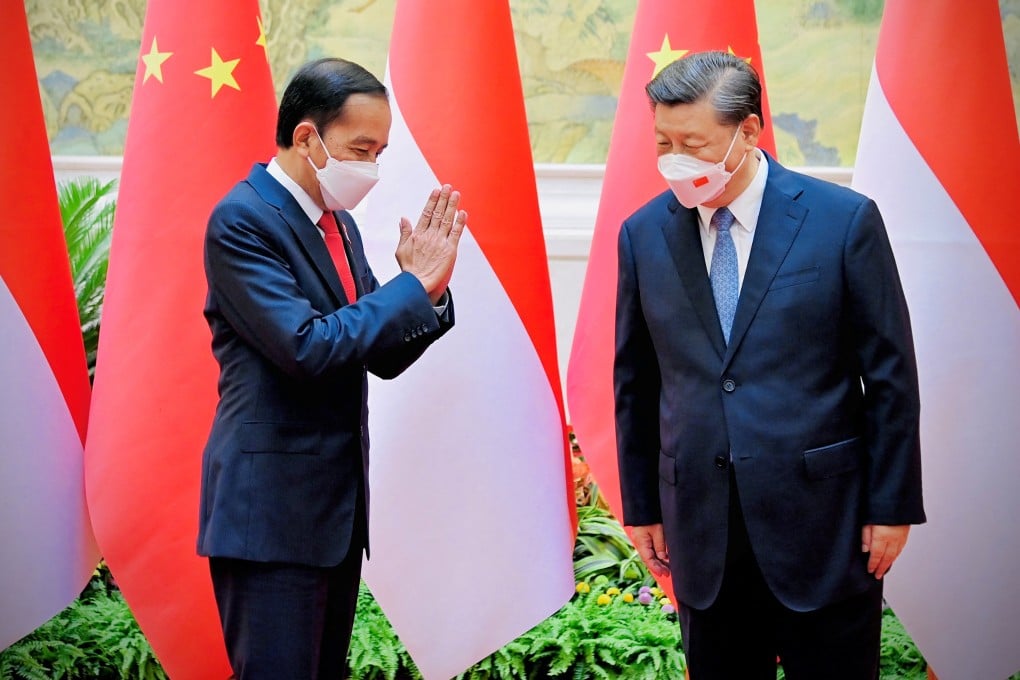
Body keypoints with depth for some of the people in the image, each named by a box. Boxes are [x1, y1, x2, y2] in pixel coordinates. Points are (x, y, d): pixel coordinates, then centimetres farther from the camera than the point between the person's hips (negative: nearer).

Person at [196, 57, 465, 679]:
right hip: (271, 512, -9)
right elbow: (307, 349, -24)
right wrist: (413, 285, -16)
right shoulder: (242, 220, -14)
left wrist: (426, 289, -4)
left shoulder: (338, 223, 13)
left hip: (339, 507, 9)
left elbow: (383, 355, 13)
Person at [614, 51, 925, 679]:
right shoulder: (644, 234, 3)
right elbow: (635, 382, 10)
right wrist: (642, 506, 11)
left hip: (821, 526, -3)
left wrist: (892, 506, -4)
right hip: (702, 531, 3)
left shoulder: (844, 220, -7)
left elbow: (890, 374, -3)